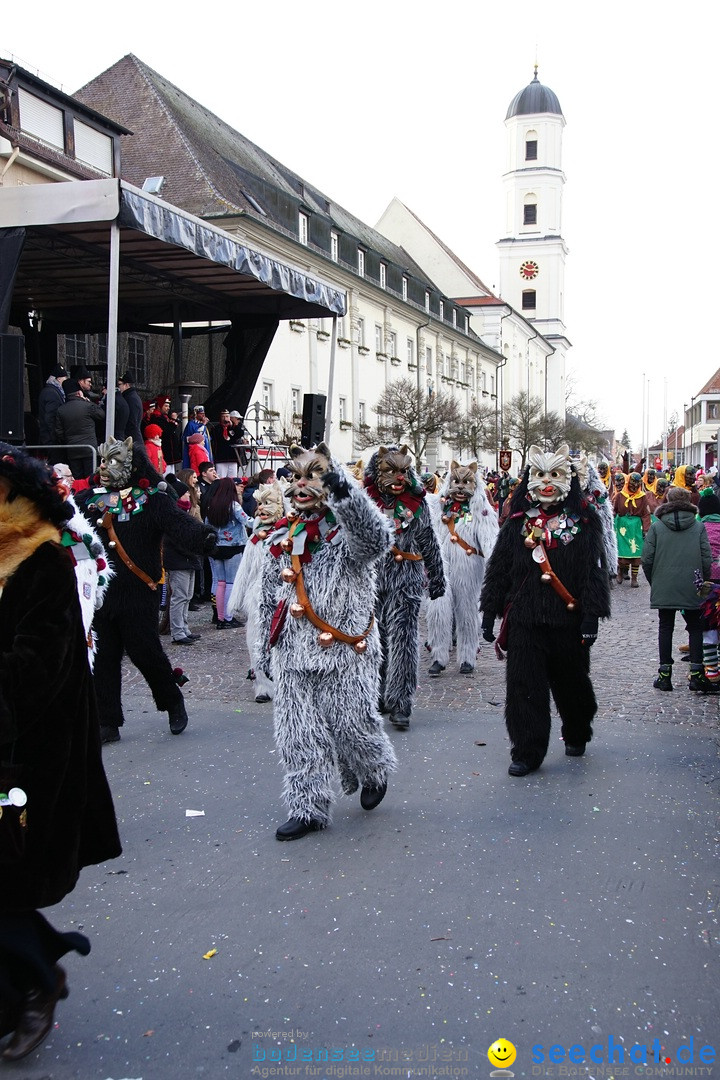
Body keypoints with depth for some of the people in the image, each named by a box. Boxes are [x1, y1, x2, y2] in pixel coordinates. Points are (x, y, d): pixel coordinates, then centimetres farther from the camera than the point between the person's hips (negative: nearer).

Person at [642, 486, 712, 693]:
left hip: (664, 588, 0)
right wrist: (703, 582, 10)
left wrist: (654, 582, 10)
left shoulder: (656, 527, -1)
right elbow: (707, 559, -3)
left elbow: (647, 559, -4)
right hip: (692, 589, 0)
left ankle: (665, 675, 9)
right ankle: (696, 674, 6)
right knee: (695, 627, 12)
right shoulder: (698, 527, 1)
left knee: (665, 627, 9)